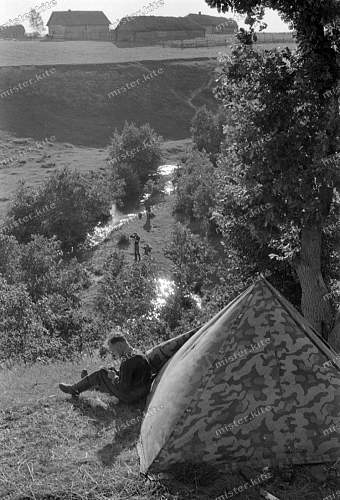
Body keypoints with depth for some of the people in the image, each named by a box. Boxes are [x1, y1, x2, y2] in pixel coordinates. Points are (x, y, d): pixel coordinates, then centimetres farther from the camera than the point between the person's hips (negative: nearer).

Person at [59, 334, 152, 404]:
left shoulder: (128, 361, -26)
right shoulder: (139, 354, 4)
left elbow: (123, 387, -24)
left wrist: (114, 377, -8)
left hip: (130, 397, -9)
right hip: (142, 393, 9)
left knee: (101, 374, -3)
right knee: (112, 372, 20)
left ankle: (74, 389, 13)